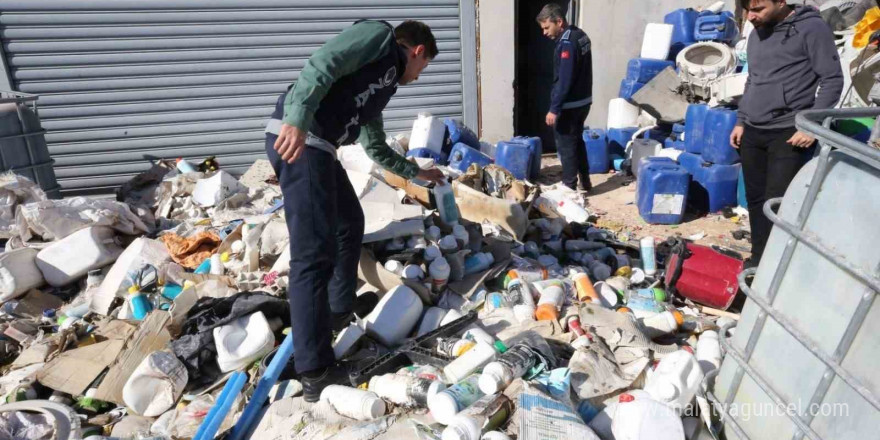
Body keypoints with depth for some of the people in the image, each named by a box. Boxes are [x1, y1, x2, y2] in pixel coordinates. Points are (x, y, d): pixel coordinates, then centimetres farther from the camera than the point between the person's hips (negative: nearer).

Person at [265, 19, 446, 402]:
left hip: (317, 144, 10)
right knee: (314, 252, -13)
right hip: (295, 137, -10)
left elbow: (375, 148, 39)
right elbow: (322, 65, -12)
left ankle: (342, 307, 40)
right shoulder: (379, 35, 6)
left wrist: (416, 172, 49)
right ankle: (315, 372, -9)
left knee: (350, 223, 23)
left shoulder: (384, 83, 30)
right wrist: (298, 119, -26)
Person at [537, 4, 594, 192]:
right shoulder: (580, 35, 8)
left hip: (569, 105, -10)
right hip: (584, 100, 10)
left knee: (566, 146, 1)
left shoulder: (566, 44, -21)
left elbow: (564, 81, -25)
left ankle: (569, 187, 9)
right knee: (578, 140, 20)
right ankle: (585, 182, 30)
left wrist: (554, 109, -23)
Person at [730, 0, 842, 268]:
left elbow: (832, 79, -9)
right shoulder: (757, 34, 13)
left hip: (789, 133, -6)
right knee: (755, 200, 9)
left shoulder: (811, 28, -7)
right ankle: (758, 259, 19)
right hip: (752, 133, 6)